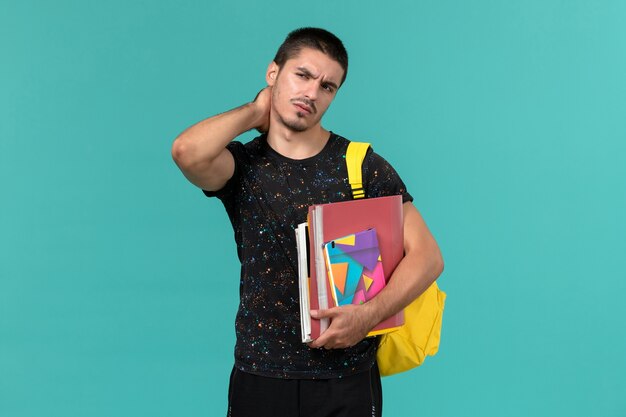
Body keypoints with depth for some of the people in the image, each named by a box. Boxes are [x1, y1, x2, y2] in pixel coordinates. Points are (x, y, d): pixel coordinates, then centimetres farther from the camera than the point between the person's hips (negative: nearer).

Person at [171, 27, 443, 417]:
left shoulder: (364, 165, -3)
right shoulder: (242, 166, -1)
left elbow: (427, 255, -6)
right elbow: (188, 151, -24)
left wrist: (369, 315, -21)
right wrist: (255, 112, -8)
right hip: (259, 375, 1)